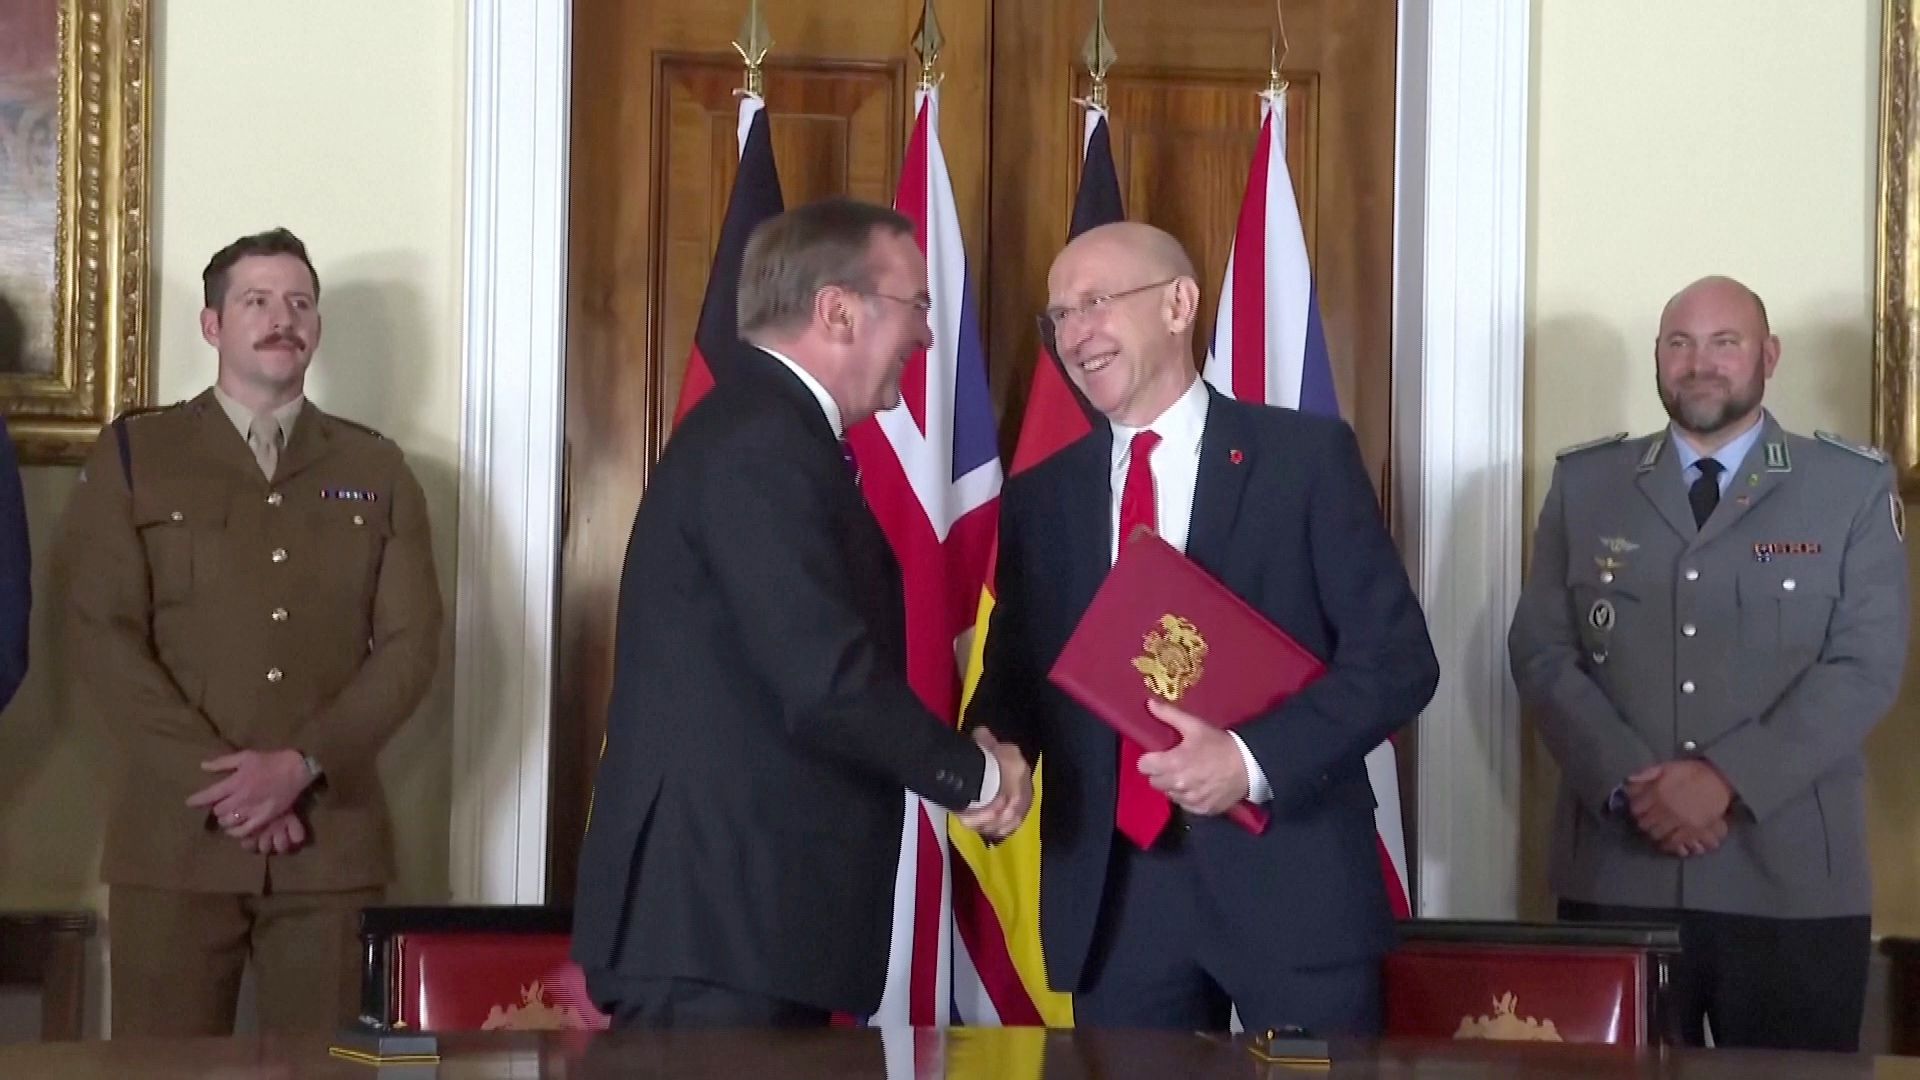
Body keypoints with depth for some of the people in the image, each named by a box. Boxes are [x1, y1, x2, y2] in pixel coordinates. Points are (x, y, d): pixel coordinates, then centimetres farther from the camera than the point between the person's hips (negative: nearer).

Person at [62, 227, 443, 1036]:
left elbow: (411, 642, 4)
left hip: (331, 838, 1)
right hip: (175, 833, -1)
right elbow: (102, 637, -1)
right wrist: (217, 779, -11)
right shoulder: (134, 456, 8)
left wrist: (302, 765, -10)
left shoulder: (377, 470, 13)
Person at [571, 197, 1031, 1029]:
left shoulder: (765, 433, 18)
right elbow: (830, 683, -22)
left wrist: (959, 763, 7)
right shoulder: (763, 445, -15)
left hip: (734, 907, 10)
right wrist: (976, 773, -7)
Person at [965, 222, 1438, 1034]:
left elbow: (1397, 657, -4)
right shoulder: (1039, 497, 12)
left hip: (1289, 877, -3)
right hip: (1111, 894, 3)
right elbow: (1016, 678, 14)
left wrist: (1254, 760, -17)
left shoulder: (1306, 456, -1)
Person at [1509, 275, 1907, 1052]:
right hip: (1616, 876, 1)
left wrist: (1728, 779, -15)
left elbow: (1865, 666, -4)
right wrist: (1628, 785, -11)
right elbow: (1542, 653, 5)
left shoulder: (1854, 488, 5)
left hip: (1792, 881, -1)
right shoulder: (1585, 485, 11)